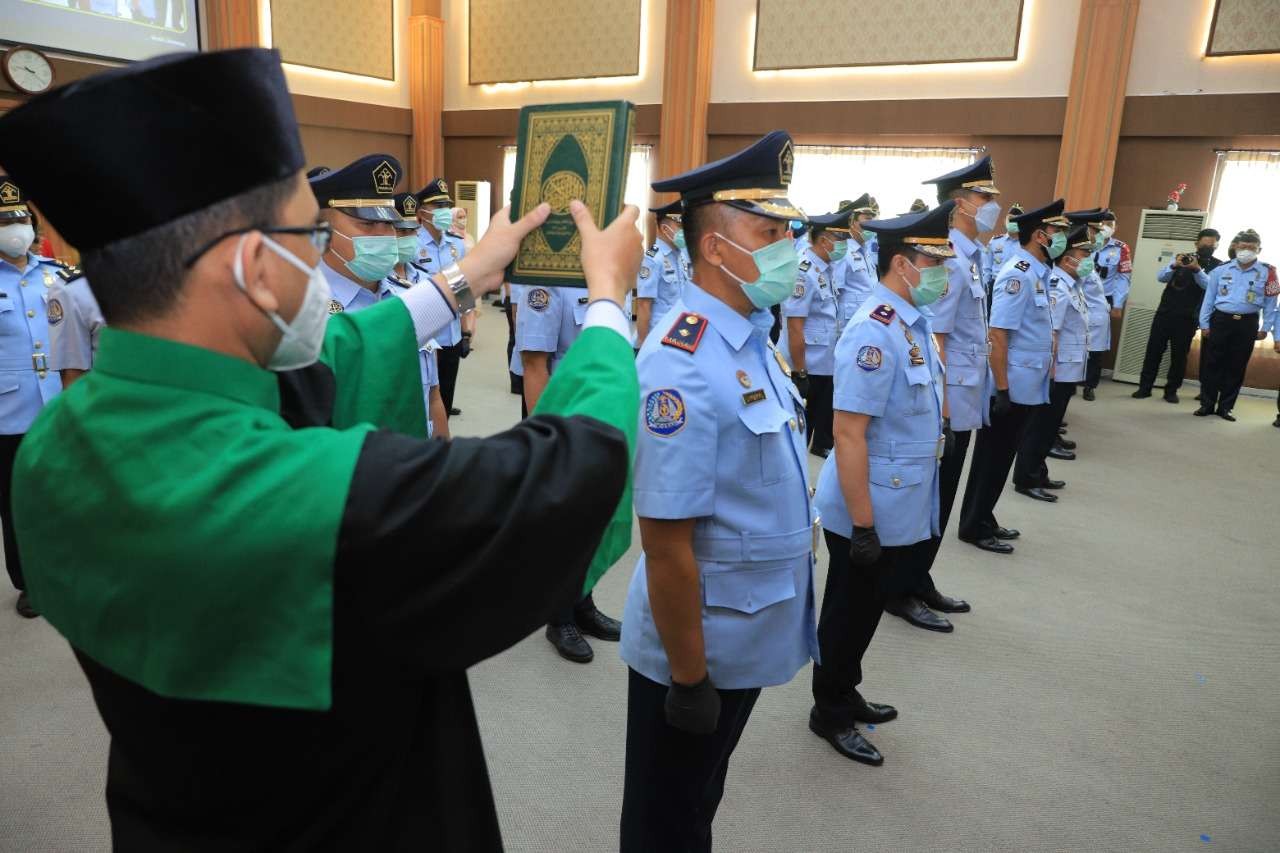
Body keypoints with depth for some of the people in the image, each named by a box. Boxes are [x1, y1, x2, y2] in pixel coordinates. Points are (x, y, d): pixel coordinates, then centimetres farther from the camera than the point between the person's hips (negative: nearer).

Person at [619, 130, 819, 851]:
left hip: (749, 640, 8)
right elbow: (667, 543, -25)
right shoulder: (685, 365, -27)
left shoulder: (756, 336, 2)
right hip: (701, 646, -8)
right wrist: (689, 677, -18)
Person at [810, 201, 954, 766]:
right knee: (849, 615, 9)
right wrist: (863, 524, -23)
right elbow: (848, 433, -25)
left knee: (865, 612, 23)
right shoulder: (875, 331, -23)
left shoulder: (912, 322, 6)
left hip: (899, 511, 9)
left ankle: (845, 696, 41)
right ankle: (830, 715, 29)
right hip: (869, 513, -9)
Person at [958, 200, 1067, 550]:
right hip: (1012, 387, -9)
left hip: (1025, 387, 9)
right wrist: (1002, 389, -23)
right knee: (993, 457, 1)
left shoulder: (1036, 272, 12)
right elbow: (998, 335, -22)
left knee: (1000, 456, 16)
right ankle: (974, 527, 13)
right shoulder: (1018, 274, -17)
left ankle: (981, 520, 27)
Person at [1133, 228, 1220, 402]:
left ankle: (1171, 390, 13)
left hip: (1187, 318, -2)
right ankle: (1145, 387, 9)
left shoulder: (1217, 266, 2)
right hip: (1164, 312, 2)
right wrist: (1174, 266, -22)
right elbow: (1160, 278, -3)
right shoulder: (1182, 257, 9)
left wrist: (1197, 269, -34)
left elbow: (1209, 285, -17)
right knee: (1153, 350, 2)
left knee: (1179, 355, 3)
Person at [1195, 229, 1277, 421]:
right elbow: (1209, 298, 7)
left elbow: (1270, 302, 5)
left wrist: (1265, 328, 1)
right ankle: (1207, 404, 10)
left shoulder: (1267, 272, 1)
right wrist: (1204, 324, 3)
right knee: (1211, 364, 0)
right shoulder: (1221, 270, 3)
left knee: (1236, 367, 6)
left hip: (1247, 324, 0)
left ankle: (1225, 407, 16)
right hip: (1220, 320, 0)